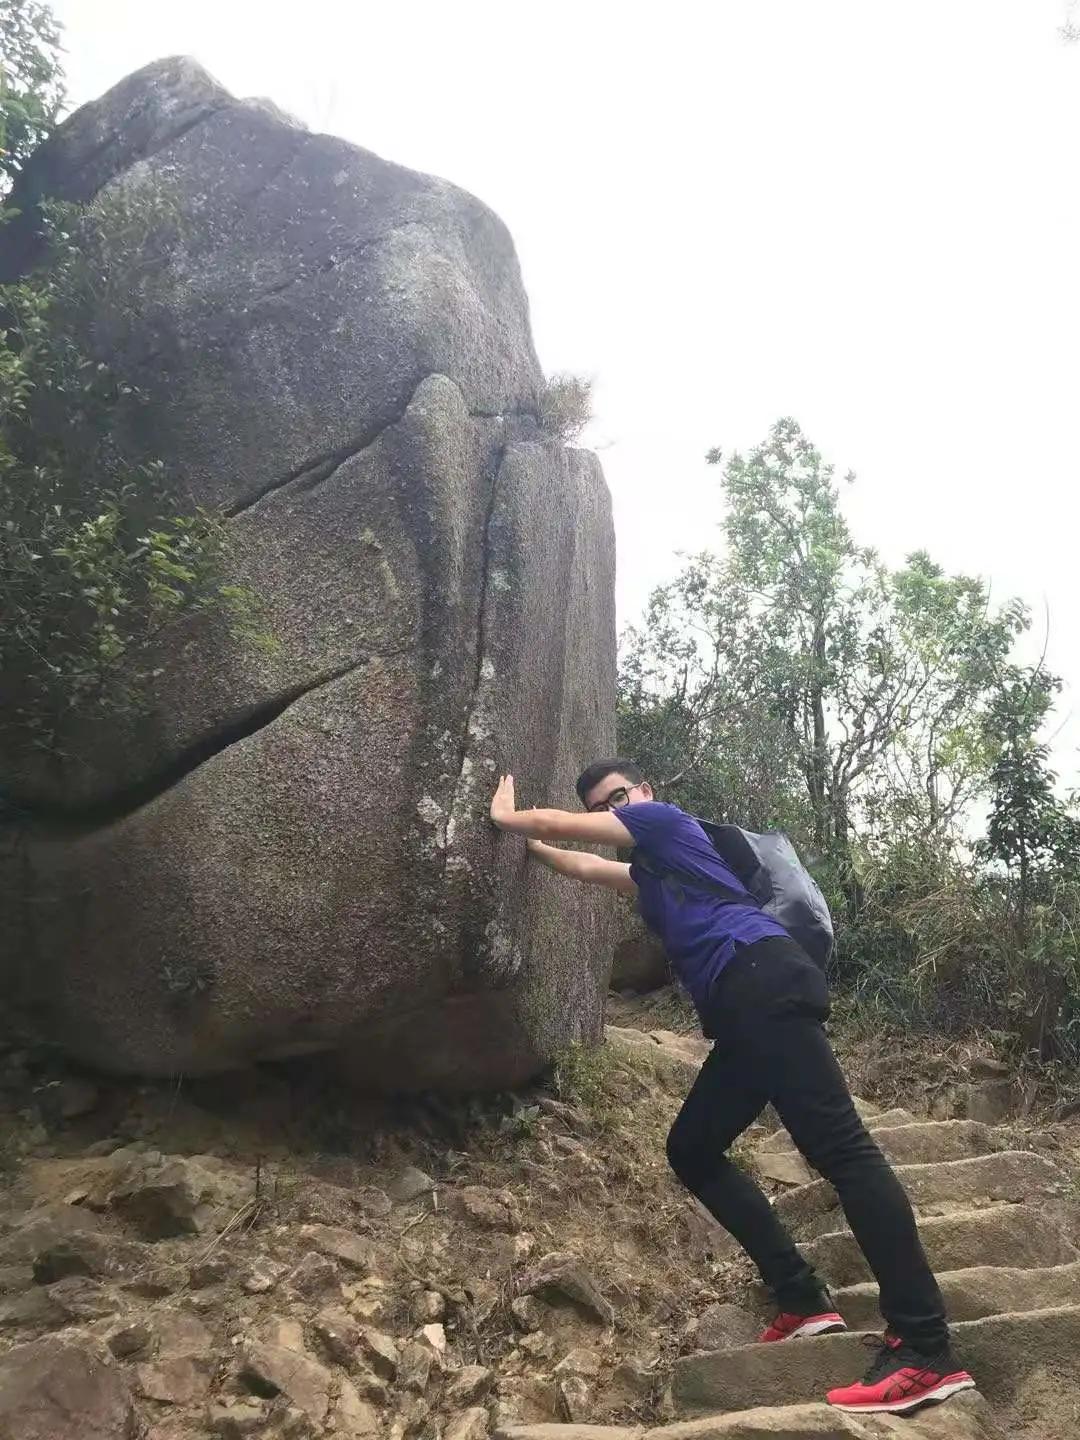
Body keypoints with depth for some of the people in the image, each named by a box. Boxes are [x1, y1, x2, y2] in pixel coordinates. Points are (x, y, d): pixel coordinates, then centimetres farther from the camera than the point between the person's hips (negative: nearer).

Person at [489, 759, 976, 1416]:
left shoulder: (668, 820, 10)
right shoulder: (650, 874, 33)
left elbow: (561, 825, 13)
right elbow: (583, 864, 49)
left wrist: (507, 816, 29)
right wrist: (523, 841, 55)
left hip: (766, 982, -10)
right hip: (744, 1012, 11)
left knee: (840, 1147, -18)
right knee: (692, 1149, 11)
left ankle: (927, 1350, -23)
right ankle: (804, 1301, 5)